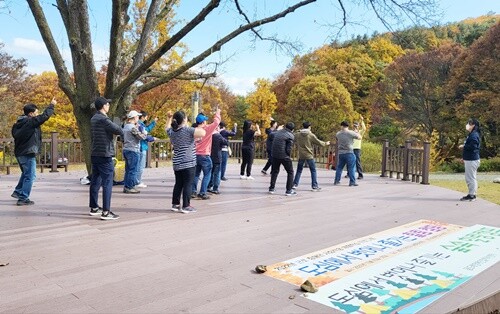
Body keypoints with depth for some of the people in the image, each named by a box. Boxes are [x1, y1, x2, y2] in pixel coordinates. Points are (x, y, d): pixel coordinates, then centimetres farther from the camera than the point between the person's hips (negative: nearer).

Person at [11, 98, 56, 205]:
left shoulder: (18, 123, 10)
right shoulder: (31, 122, -16)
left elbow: (14, 133, 19)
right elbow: (45, 116, -16)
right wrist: (52, 105, -3)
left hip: (19, 153, 9)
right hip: (28, 153, -9)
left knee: (25, 173, 28)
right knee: (30, 176, -2)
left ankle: (18, 191, 32)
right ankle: (23, 198, -2)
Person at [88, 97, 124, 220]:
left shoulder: (94, 119, 13)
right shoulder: (103, 119, -16)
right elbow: (119, 131, -14)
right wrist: (117, 128, 7)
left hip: (95, 154, 9)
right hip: (105, 155, -9)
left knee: (95, 181, 14)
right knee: (107, 183, -7)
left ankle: (94, 208, 23)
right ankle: (106, 212, -8)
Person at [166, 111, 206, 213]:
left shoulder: (171, 131, 7)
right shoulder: (188, 130, -13)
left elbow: (167, 128, 31)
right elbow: (203, 133, -20)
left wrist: (169, 118, 37)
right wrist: (197, 129, -2)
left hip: (176, 164, 7)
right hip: (188, 163, -7)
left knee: (178, 184, 15)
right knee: (188, 185, -2)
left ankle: (175, 204, 21)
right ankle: (186, 206, -1)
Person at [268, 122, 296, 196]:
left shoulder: (277, 132, 11)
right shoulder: (290, 136, -7)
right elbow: (288, 149, -11)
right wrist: (289, 156, 3)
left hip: (275, 155, 6)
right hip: (284, 156, -5)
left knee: (275, 171, 21)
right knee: (290, 172, 8)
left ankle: (271, 188, 23)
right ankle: (289, 190, 4)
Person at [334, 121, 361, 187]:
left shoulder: (338, 134, 6)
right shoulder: (351, 133, -8)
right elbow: (360, 137, 1)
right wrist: (357, 133, 19)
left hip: (340, 153, 5)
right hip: (349, 153, -4)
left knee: (339, 167, 14)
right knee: (351, 168, 1)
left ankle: (336, 181, 17)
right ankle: (352, 182, 0)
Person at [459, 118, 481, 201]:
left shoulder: (474, 135, -15)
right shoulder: (471, 134, 17)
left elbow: (473, 146, -27)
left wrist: (463, 146, -11)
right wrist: (464, 157, 20)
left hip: (472, 160, -11)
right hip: (469, 159, 11)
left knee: (471, 178, -5)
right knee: (468, 178, 15)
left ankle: (472, 195, 0)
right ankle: (470, 194, 22)